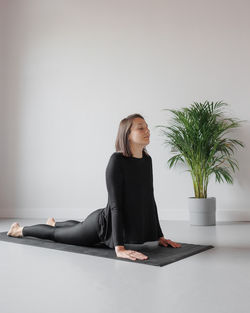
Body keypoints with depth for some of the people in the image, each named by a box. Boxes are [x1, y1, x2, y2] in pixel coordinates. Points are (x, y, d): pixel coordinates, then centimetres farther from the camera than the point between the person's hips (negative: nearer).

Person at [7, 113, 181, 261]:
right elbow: (116, 205, -32)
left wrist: (159, 235, 1)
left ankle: (54, 222, 68)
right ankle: (20, 229, 45)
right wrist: (119, 247, -36)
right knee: (56, 234, 17)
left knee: (78, 226, 36)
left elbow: (150, 199, 2)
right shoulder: (117, 160, -29)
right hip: (102, 225, -7)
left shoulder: (147, 160, -5)